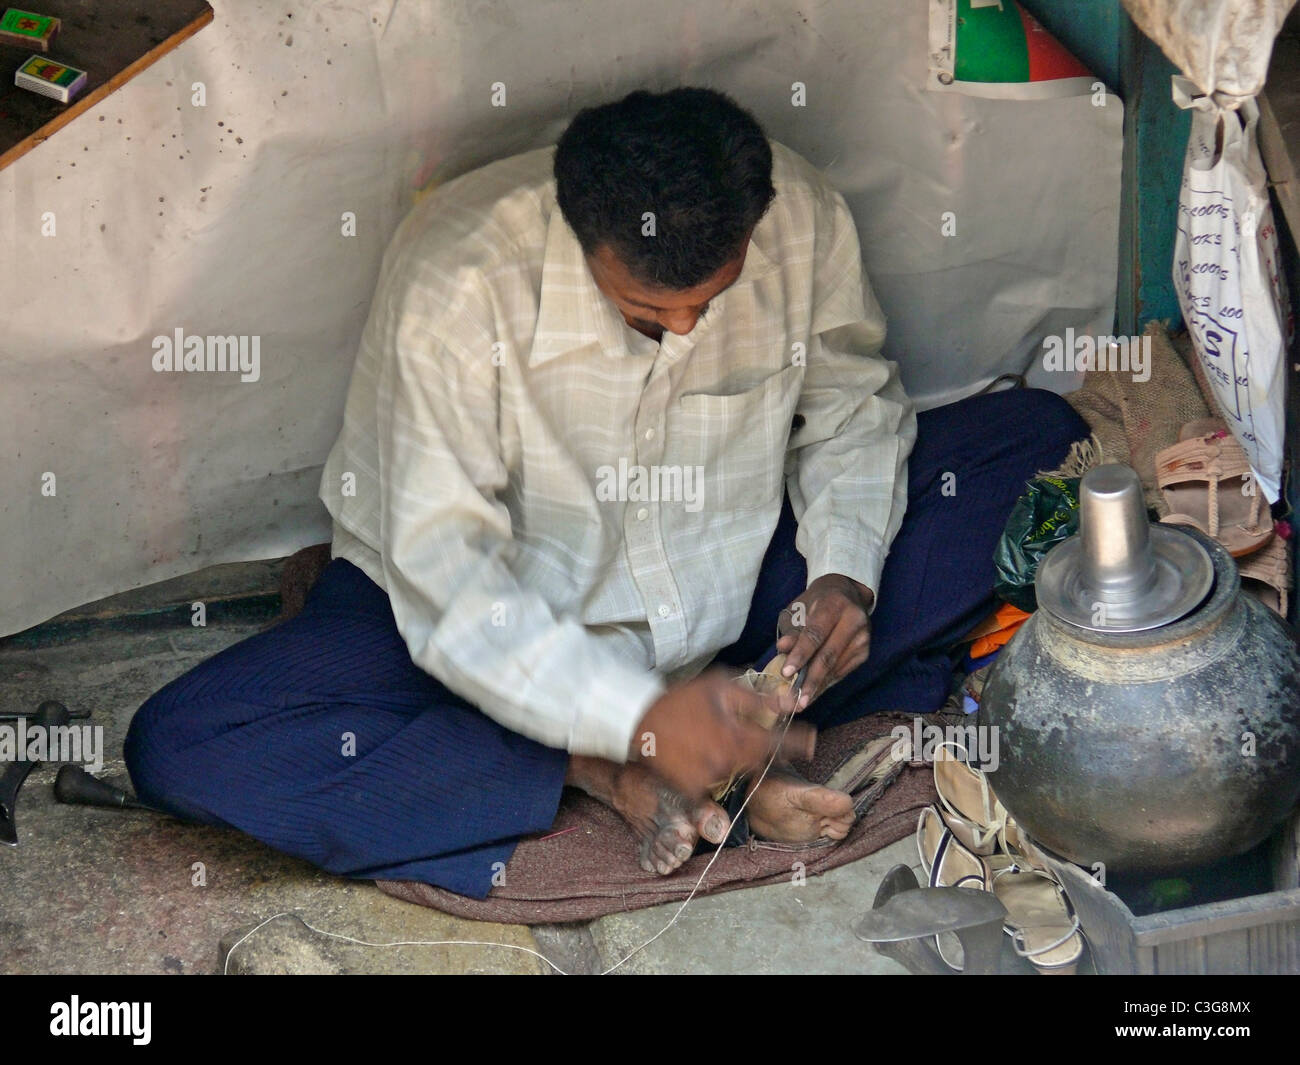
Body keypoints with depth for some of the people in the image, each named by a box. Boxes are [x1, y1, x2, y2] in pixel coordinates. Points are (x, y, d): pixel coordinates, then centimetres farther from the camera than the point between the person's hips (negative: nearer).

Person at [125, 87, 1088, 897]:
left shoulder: (801, 217, -18)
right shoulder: (457, 281, -29)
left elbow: (853, 403, 1)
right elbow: (445, 579, -28)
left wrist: (845, 570, -17)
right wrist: (636, 716, -38)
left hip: (731, 600, 3)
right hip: (516, 623, -3)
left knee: (1037, 439, -9)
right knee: (184, 749, -26)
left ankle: (752, 724, -21)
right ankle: (601, 776, -22)